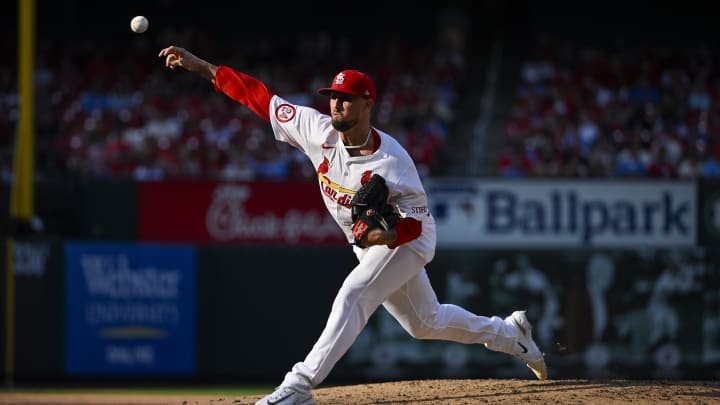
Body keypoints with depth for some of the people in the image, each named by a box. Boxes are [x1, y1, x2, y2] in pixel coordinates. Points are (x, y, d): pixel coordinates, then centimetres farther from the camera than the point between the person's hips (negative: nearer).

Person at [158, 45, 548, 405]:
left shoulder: (392, 160, -30)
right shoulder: (318, 130, -16)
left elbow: (416, 219, -22)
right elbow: (260, 97, -17)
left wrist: (389, 236, -44)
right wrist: (201, 66, -22)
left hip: (407, 240, -7)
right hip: (371, 243, 7)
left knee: (352, 298, -25)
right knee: (425, 322, 19)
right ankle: (508, 332, 40)